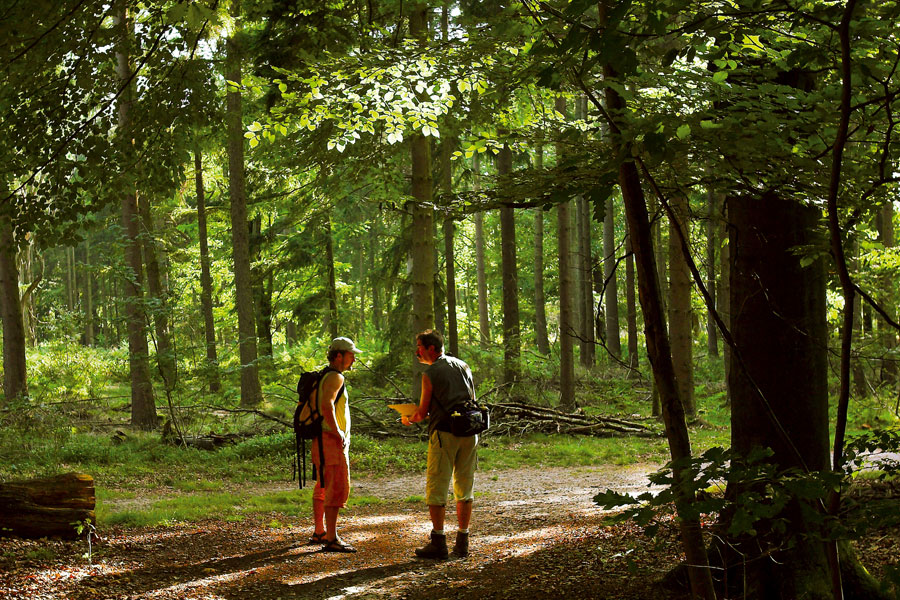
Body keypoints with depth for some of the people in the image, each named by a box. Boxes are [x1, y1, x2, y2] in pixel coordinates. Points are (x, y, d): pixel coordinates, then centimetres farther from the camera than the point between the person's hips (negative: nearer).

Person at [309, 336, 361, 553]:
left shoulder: (323, 376, 17)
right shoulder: (335, 377, -14)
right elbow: (327, 405, -30)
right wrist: (337, 432, -23)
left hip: (322, 439, 11)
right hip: (332, 442, -11)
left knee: (323, 487, 18)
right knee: (338, 488, -12)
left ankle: (319, 533, 27)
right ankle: (331, 539, -15)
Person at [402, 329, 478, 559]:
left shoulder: (430, 374, -4)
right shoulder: (463, 366, 13)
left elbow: (422, 412, -1)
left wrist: (407, 420, 18)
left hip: (444, 434, -6)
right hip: (468, 433, 6)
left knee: (436, 488, -1)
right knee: (464, 487, 10)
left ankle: (438, 543, -5)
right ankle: (462, 542, 10)